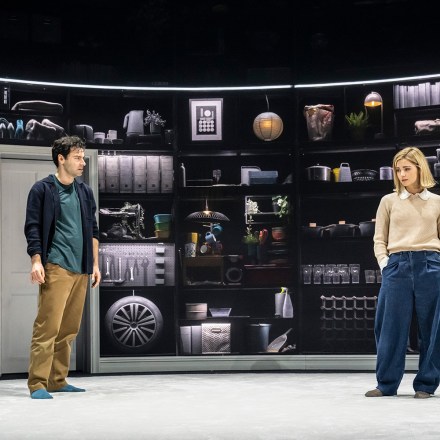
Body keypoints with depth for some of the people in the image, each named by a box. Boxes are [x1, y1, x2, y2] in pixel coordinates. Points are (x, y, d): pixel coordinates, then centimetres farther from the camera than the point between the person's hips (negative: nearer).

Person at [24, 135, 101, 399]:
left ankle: (58, 380, 16)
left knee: (70, 329, 8)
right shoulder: (43, 189, -1)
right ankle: (38, 384, -7)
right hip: (55, 268, -6)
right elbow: (33, 228, -4)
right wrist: (36, 261, -15)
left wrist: (95, 264, 14)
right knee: (48, 326, -11)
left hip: (81, 270, 6)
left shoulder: (85, 192, 16)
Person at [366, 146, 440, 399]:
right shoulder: (389, 201, 10)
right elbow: (380, 240, 11)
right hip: (398, 266, 0)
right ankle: (387, 384, 11)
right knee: (392, 327, 1)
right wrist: (384, 263, -3)